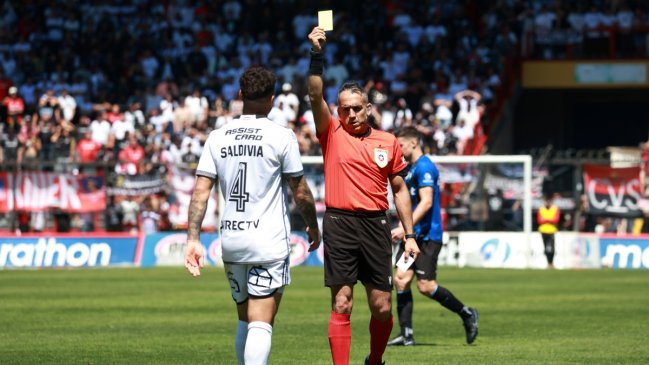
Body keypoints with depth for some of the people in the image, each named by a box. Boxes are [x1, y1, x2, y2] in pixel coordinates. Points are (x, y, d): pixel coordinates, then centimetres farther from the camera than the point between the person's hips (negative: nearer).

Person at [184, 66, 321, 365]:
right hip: (268, 242, -5)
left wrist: (193, 238, 1)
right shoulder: (281, 137, -7)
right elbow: (301, 193, -1)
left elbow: (200, 191, 0)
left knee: (244, 321, 19)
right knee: (260, 325, -9)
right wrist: (313, 227, 15)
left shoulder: (217, 137, 5)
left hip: (230, 240, 5)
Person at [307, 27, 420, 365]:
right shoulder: (332, 134, 5)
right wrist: (317, 54, -18)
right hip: (340, 224, -2)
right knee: (341, 305, -5)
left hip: (376, 225, 2)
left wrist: (410, 235, 10)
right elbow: (315, 96, -8)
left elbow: (399, 190, 15)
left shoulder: (388, 142, 11)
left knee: (382, 306, 4)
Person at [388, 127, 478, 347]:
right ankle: (406, 335, -1)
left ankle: (467, 314, 7)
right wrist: (404, 230, 18)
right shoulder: (411, 169, 18)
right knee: (401, 278, -1)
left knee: (425, 286, -11)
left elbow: (426, 202, -22)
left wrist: (404, 228, -26)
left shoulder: (424, 167, -13)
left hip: (427, 236, -10)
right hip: (413, 236, 10)